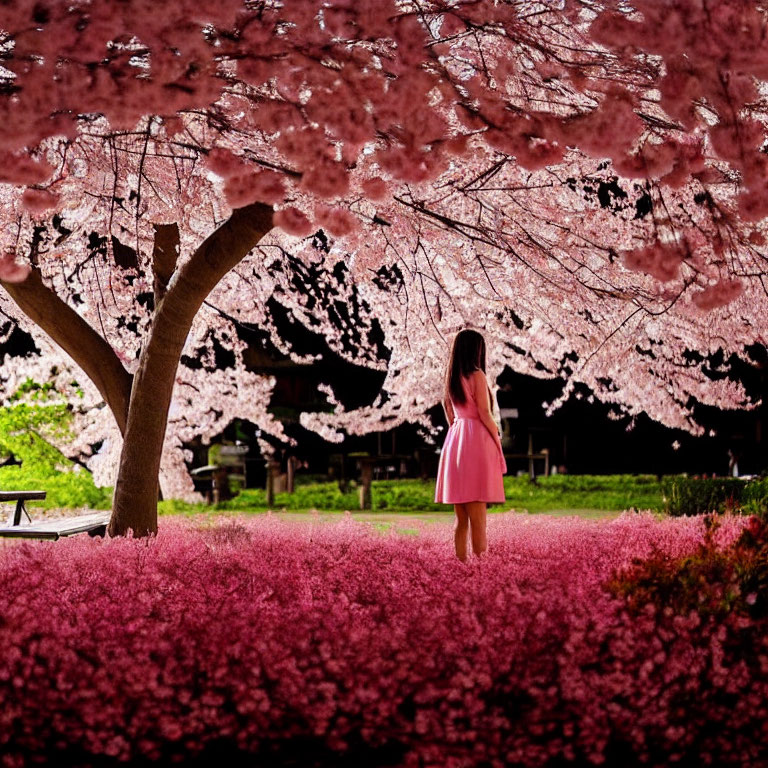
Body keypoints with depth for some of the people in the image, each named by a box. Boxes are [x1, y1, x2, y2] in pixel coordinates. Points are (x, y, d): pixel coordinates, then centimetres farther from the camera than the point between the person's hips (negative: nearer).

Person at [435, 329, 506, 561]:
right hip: (476, 439, -7)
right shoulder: (477, 375, -8)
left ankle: (461, 563, 10)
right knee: (478, 517, -7)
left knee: (461, 518, 9)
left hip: (454, 439, 7)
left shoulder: (451, 377, 13)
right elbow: (484, 413, -11)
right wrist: (497, 440, -2)